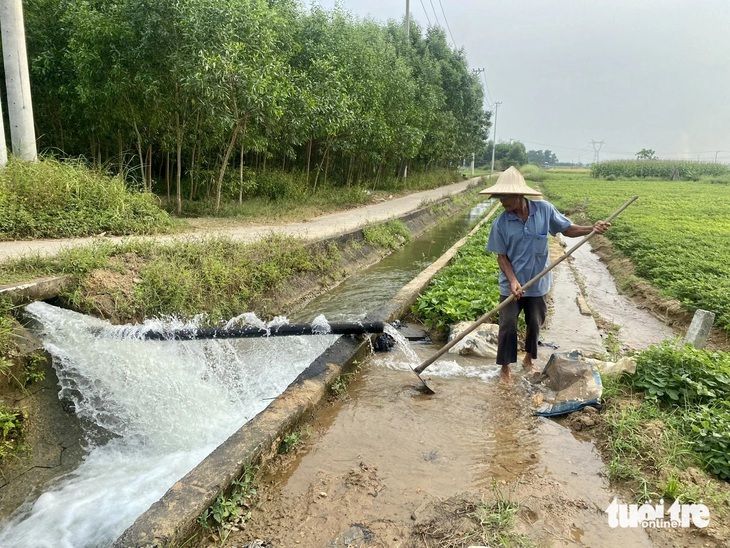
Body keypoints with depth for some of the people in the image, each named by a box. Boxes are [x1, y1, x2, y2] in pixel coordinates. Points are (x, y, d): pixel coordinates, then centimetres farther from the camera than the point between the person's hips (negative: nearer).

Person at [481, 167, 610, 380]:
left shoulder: (544, 209, -12)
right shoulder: (501, 223, -15)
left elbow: (567, 229, 0)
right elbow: (501, 256, -10)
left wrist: (591, 229, -16)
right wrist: (513, 281, -22)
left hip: (538, 283, 2)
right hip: (511, 285, -1)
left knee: (535, 324, 17)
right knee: (508, 326, 3)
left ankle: (529, 359, 42)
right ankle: (505, 369, 22)